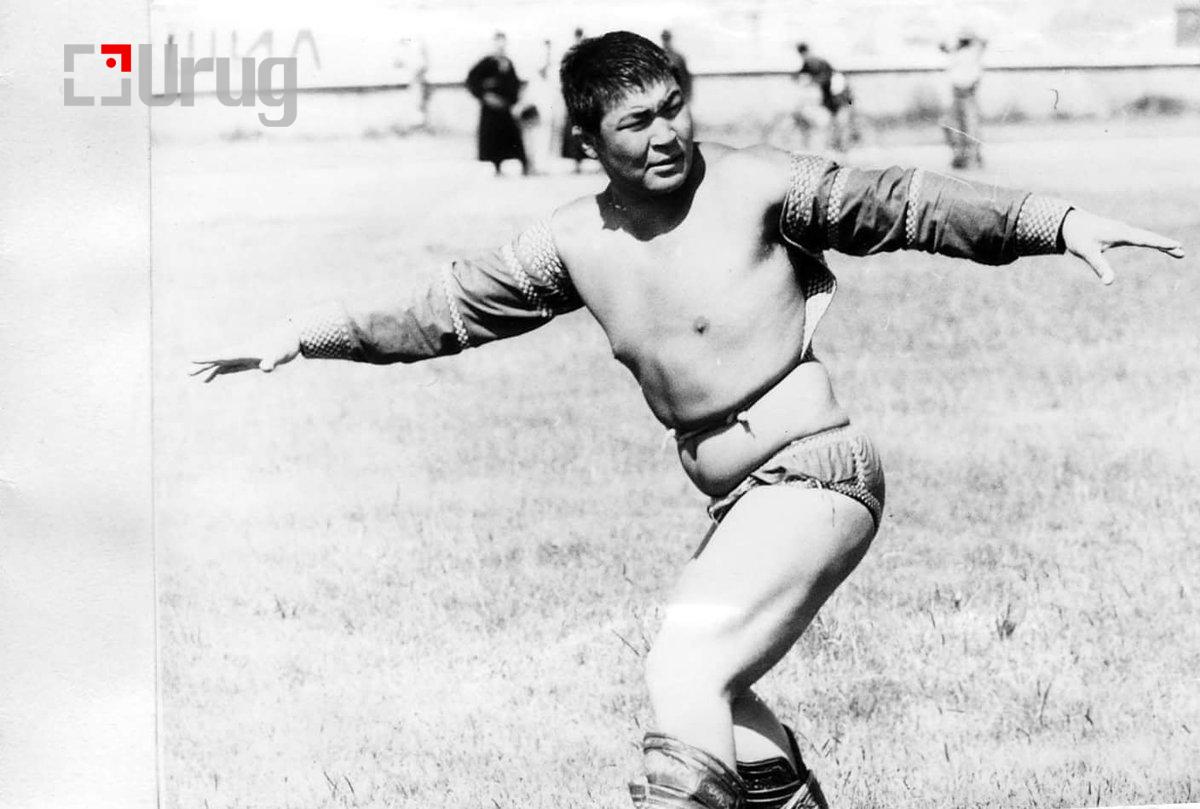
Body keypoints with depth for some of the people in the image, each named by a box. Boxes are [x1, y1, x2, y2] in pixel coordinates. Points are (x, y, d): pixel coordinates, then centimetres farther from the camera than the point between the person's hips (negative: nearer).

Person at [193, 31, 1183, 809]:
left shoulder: (755, 186, -7)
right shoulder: (578, 243, 8)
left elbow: (901, 204, -13)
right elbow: (449, 304, 16)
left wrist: (1060, 221, -23)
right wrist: (303, 335, 15)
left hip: (814, 473, -8)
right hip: (739, 498, 8)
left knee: (687, 669, -21)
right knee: (711, 694, 17)